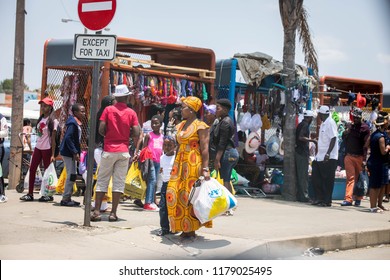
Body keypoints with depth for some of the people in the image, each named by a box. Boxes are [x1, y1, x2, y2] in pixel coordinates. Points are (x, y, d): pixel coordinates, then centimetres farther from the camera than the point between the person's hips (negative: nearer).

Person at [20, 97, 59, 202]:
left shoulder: (53, 121, -9)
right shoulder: (41, 119, 12)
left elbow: (53, 138, -12)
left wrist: (53, 154, -15)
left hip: (47, 149, -7)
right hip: (38, 147, 7)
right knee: (32, 169, 3)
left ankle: (48, 194, 10)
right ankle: (30, 194, 6)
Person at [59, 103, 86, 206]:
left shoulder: (77, 123, 14)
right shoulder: (73, 123, -16)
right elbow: (68, 138, -23)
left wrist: (77, 152, 15)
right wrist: (75, 152, -24)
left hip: (71, 153, 10)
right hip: (68, 152, -10)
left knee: (72, 175, 13)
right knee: (71, 175, -8)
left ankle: (68, 198, 19)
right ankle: (65, 199, -4)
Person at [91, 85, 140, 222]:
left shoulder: (108, 110, -2)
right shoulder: (131, 113, 0)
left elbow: (101, 130, -7)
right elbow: (136, 134, -5)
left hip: (109, 150, 0)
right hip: (123, 150, 0)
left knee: (102, 180, 5)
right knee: (119, 182, 3)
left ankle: (97, 211, 1)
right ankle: (113, 213, 1)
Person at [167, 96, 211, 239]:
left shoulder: (200, 126, -7)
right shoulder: (180, 126, 16)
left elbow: (205, 149, -13)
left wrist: (205, 169, -19)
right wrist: (175, 165, 14)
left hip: (194, 164, -7)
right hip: (180, 163, 7)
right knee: (176, 194, 2)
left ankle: (191, 229, 2)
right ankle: (184, 228, 9)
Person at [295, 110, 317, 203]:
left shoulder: (300, 124, 17)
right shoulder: (305, 125, -11)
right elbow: (301, 137, -24)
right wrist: (312, 140, -15)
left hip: (299, 152, 10)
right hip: (303, 153, -10)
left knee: (299, 175, 10)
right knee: (304, 175, -7)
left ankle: (299, 195, 13)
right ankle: (304, 196, -7)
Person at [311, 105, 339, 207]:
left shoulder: (330, 123, -13)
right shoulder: (323, 124, 16)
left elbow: (333, 139, -19)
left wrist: (328, 153, -25)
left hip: (328, 158, -10)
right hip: (320, 157, 10)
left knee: (327, 180, -3)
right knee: (315, 178, 10)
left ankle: (327, 201, 3)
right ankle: (318, 198, 18)